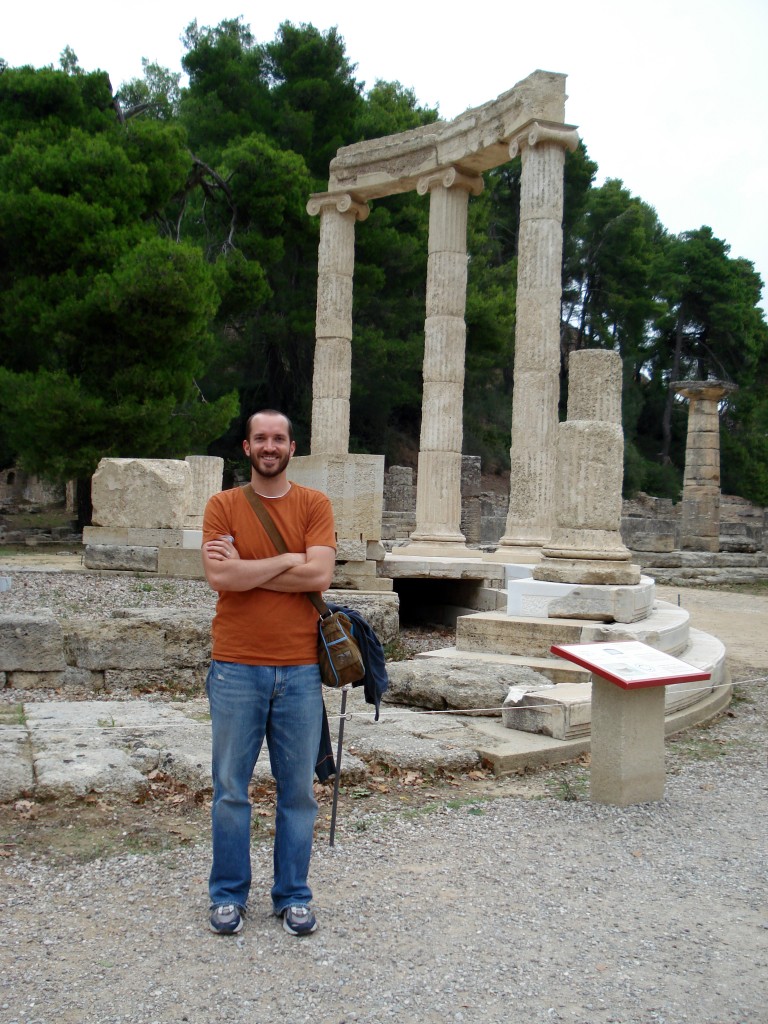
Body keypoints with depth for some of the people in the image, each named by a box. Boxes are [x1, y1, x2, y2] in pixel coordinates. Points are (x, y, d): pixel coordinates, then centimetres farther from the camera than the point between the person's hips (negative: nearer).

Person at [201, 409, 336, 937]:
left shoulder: (314, 505, 3)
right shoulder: (223, 505, 3)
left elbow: (320, 574, -11)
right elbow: (220, 576, -11)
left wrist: (245, 568, -10)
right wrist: (287, 560, -9)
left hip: (300, 670, 1)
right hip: (236, 669, 0)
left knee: (298, 789, 9)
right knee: (231, 788, 8)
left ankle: (293, 895, 25)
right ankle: (229, 894, 25)